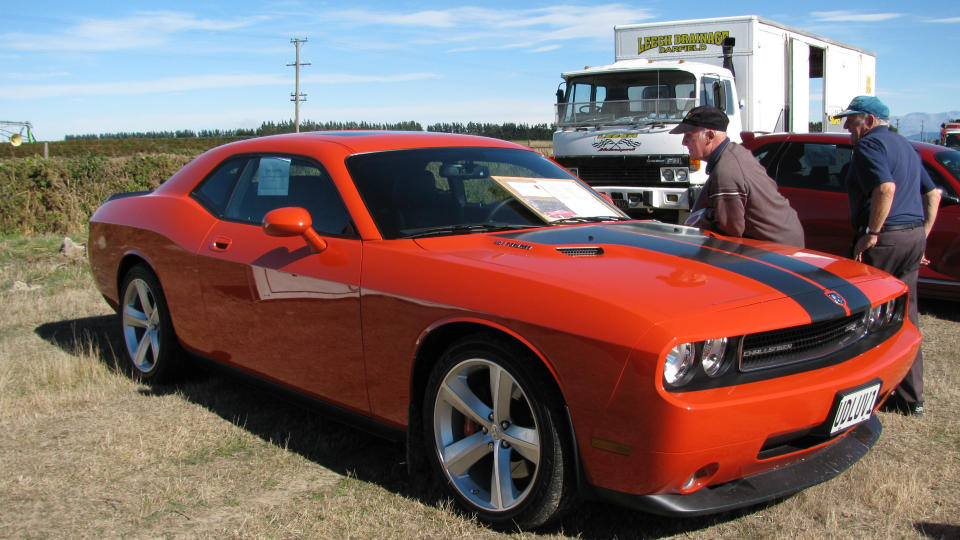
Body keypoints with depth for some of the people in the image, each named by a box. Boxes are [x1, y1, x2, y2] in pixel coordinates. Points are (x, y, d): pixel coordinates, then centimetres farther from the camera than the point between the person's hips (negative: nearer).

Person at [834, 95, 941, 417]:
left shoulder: (870, 144, -8)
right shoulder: (906, 147, 22)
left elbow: (886, 187, -24)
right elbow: (933, 193, 22)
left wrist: (872, 234, -20)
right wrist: (923, 233, 17)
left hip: (884, 238, -9)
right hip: (914, 236, 9)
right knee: (906, 316, 12)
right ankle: (911, 398, 17)